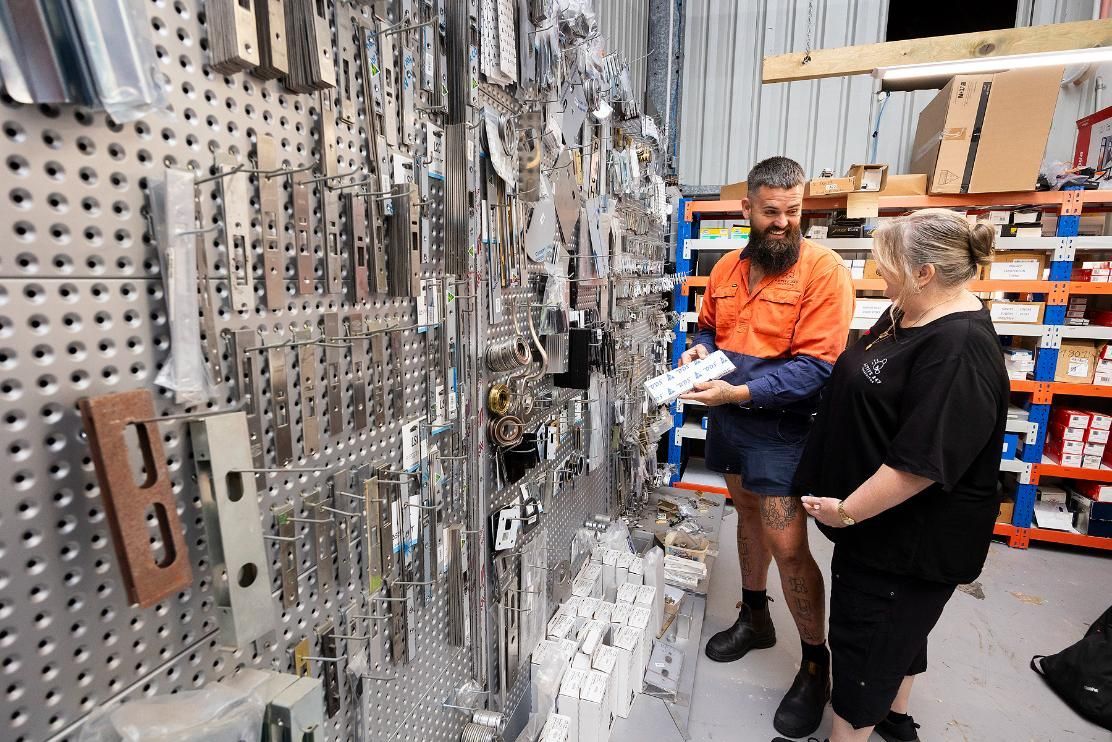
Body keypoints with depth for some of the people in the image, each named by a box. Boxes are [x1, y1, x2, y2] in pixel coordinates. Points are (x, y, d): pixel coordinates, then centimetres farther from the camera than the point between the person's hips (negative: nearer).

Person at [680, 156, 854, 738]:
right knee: (748, 514, 21)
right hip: (728, 417, 6)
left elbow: (816, 366, -20)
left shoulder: (824, 271, -14)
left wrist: (741, 391, -28)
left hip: (781, 426, -6)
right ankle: (754, 618, 43)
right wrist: (701, 349, -3)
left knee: (787, 547, -3)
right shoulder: (726, 268, 6)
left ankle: (817, 663, 22)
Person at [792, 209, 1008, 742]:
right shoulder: (907, 314, 2)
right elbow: (865, 381, 17)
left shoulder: (959, 349, -29)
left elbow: (921, 463, -30)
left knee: (865, 636, 8)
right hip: (887, 520, 10)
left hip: (909, 534, -10)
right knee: (897, 626, 26)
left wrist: (846, 511, -20)